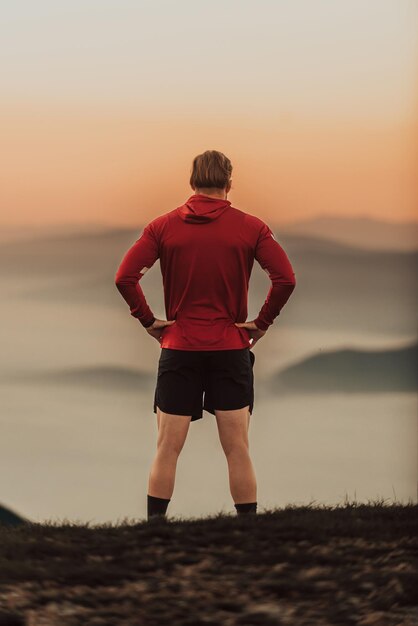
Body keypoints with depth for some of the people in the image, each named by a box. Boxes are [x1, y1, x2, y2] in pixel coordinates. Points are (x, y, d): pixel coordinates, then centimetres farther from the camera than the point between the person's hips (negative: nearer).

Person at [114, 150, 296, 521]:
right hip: (232, 348, 0)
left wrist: (148, 320, 2)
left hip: (179, 348, 0)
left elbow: (125, 277, -8)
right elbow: (286, 278, -10)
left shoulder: (163, 226, 0)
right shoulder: (250, 227, -2)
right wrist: (263, 322, 0)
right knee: (238, 451, 3)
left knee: (167, 449, 4)